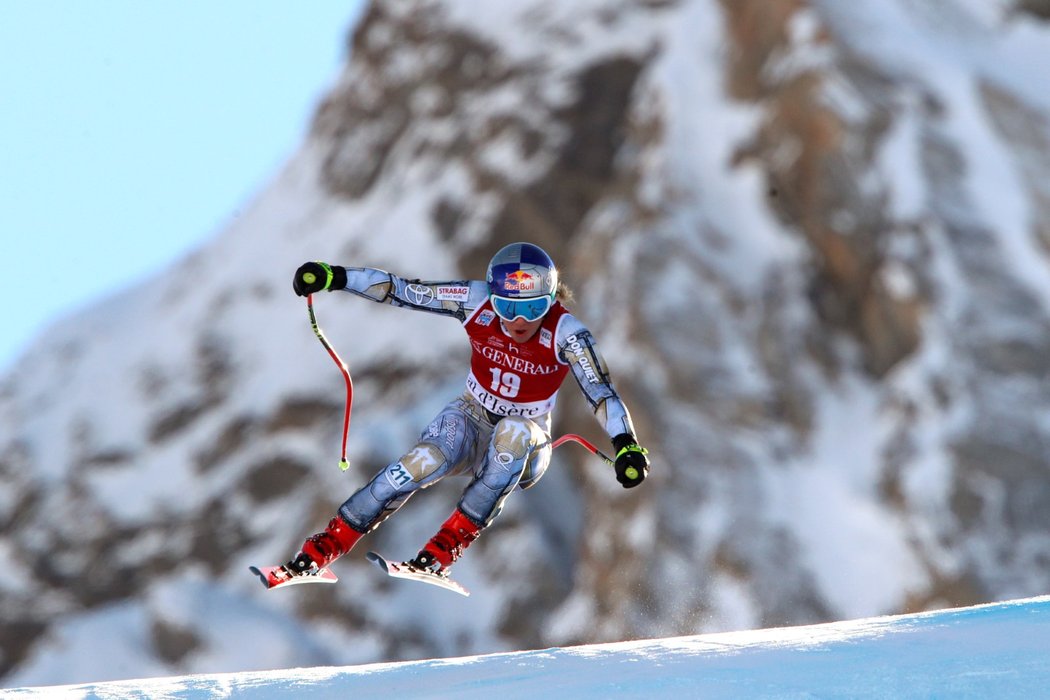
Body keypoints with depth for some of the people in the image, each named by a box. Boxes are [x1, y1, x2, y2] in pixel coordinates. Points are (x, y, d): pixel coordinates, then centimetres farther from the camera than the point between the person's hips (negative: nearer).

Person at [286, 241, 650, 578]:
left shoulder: (565, 333, -22)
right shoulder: (478, 303, -16)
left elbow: (602, 392, -30)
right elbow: (402, 291, -13)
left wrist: (626, 447, -46)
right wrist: (334, 277, -20)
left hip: (524, 451, -1)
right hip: (471, 424, 1)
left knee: (513, 430, -37)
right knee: (425, 462, -31)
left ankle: (449, 544, -31)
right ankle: (323, 548, -23)